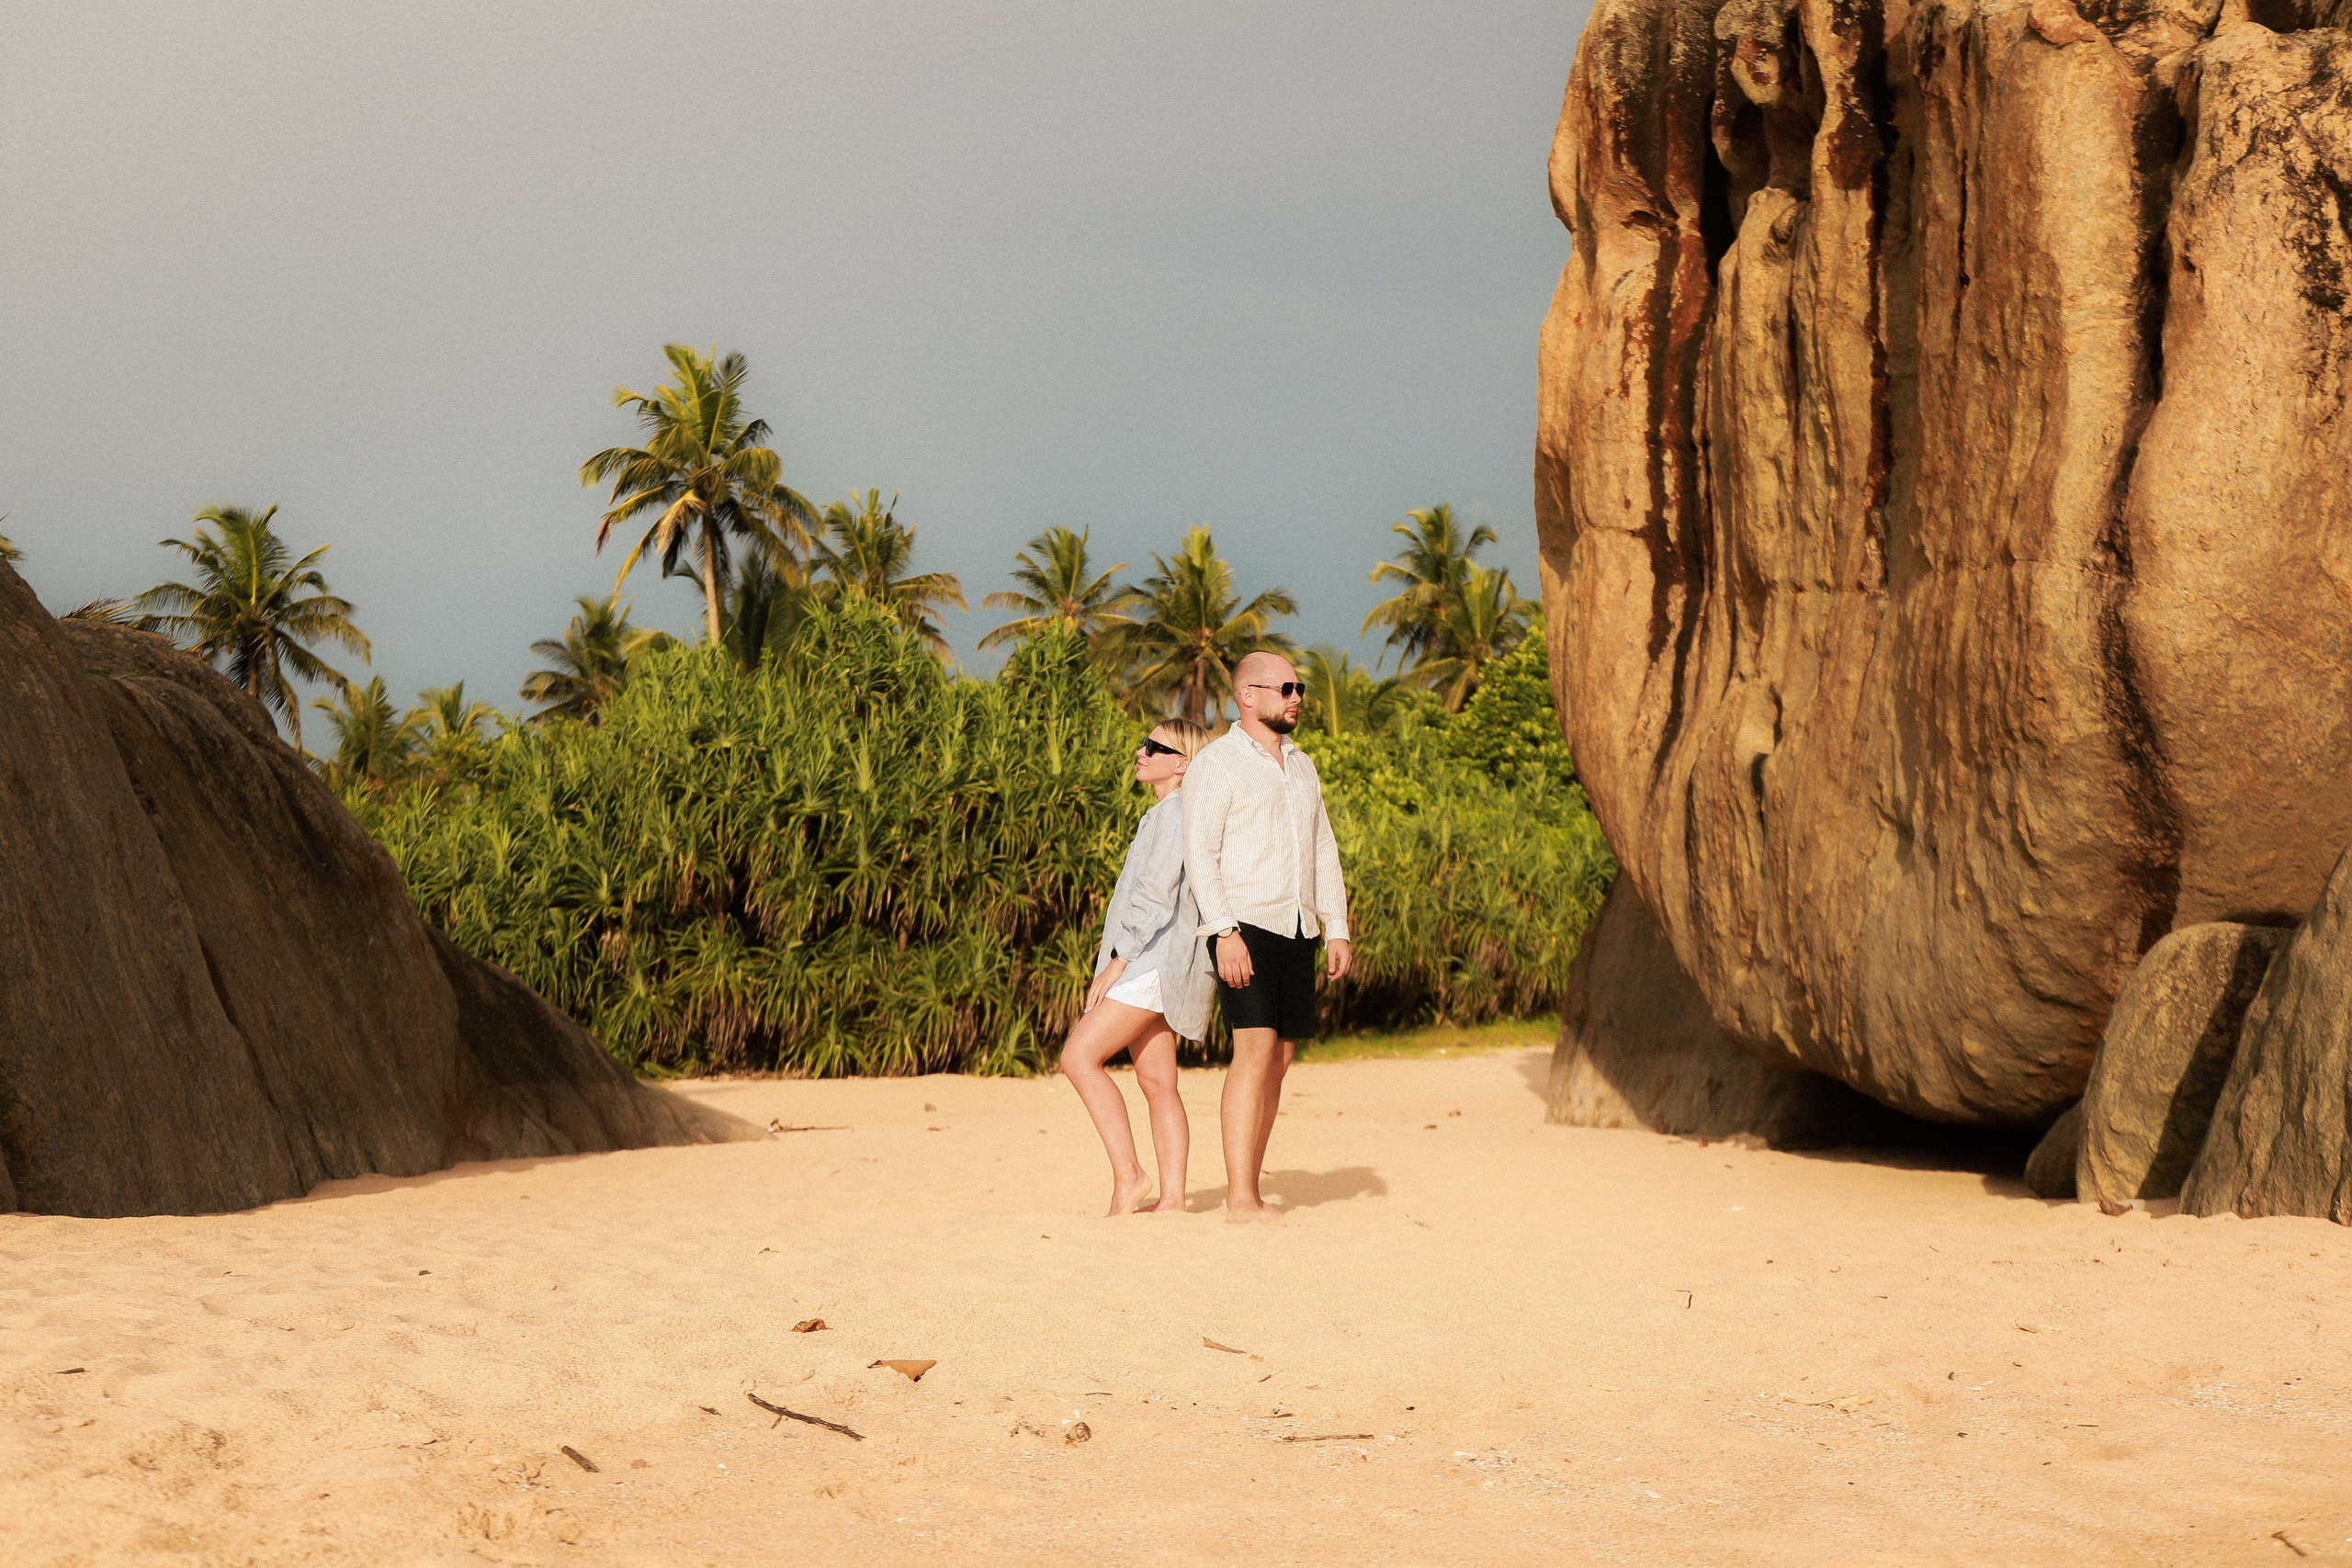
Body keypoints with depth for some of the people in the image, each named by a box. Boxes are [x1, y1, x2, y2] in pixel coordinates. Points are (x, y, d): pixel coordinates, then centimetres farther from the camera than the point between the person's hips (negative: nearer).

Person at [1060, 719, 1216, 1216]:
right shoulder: (1161, 814, 21)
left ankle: (1128, 1175, -14)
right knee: (1158, 1084, 6)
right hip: (1149, 965, 10)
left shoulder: (1177, 811, -11)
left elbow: (1156, 897, -18)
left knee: (1079, 1056, -14)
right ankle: (1171, 1198, 4)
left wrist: (1117, 962, -18)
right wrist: (1118, 963, 21)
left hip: (1157, 960, -10)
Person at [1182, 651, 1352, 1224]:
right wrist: (1225, 932, -20)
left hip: (1296, 932, 7)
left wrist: (1337, 930, 13)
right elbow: (1199, 853, -10)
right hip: (1245, 924, -7)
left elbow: (1324, 852, 22)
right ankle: (1240, 1198, -19)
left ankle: (1247, 1190, 10)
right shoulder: (1217, 762, -3)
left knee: (1278, 1059, 5)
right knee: (1255, 1051, -17)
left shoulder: (1302, 767, 20)